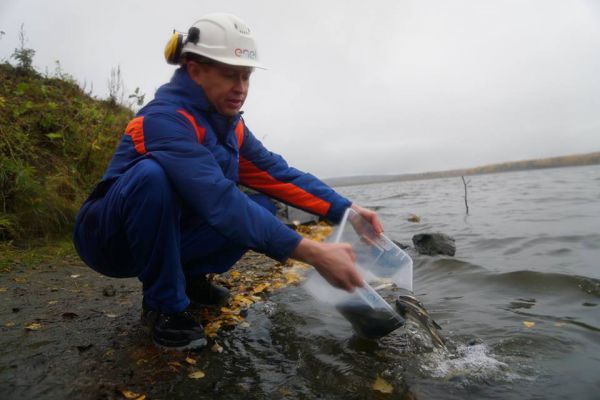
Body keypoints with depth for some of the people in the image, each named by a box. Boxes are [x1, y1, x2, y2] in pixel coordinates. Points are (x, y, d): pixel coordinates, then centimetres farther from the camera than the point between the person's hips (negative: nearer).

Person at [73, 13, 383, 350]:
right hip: (110, 237, -6)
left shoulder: (229, 126, -1)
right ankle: (165, 304, -17)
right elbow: (220, 202, -39)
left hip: (166, 239, 6)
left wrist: (344, 209, -21)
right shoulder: (165, 118, -27)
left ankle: (189, 278, 7)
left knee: (261, 208, -9)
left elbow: (279, 174, -8)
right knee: (153, 173, -36)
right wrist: (313, 253, -43)